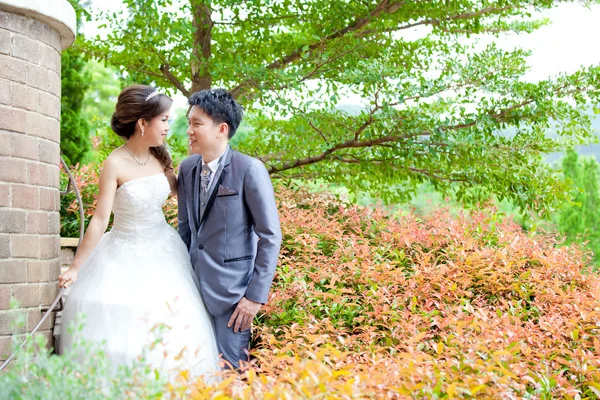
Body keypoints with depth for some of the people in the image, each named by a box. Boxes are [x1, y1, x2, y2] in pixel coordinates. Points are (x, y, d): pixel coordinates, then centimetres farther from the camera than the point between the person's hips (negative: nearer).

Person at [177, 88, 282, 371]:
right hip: (194, 283, 6)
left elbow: (270, 237, -12)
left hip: (231, 290, -5)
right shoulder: (187, 167, 5)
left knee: (228, 369, 0)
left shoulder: (249, 170, -13)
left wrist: (256, 295, -13)